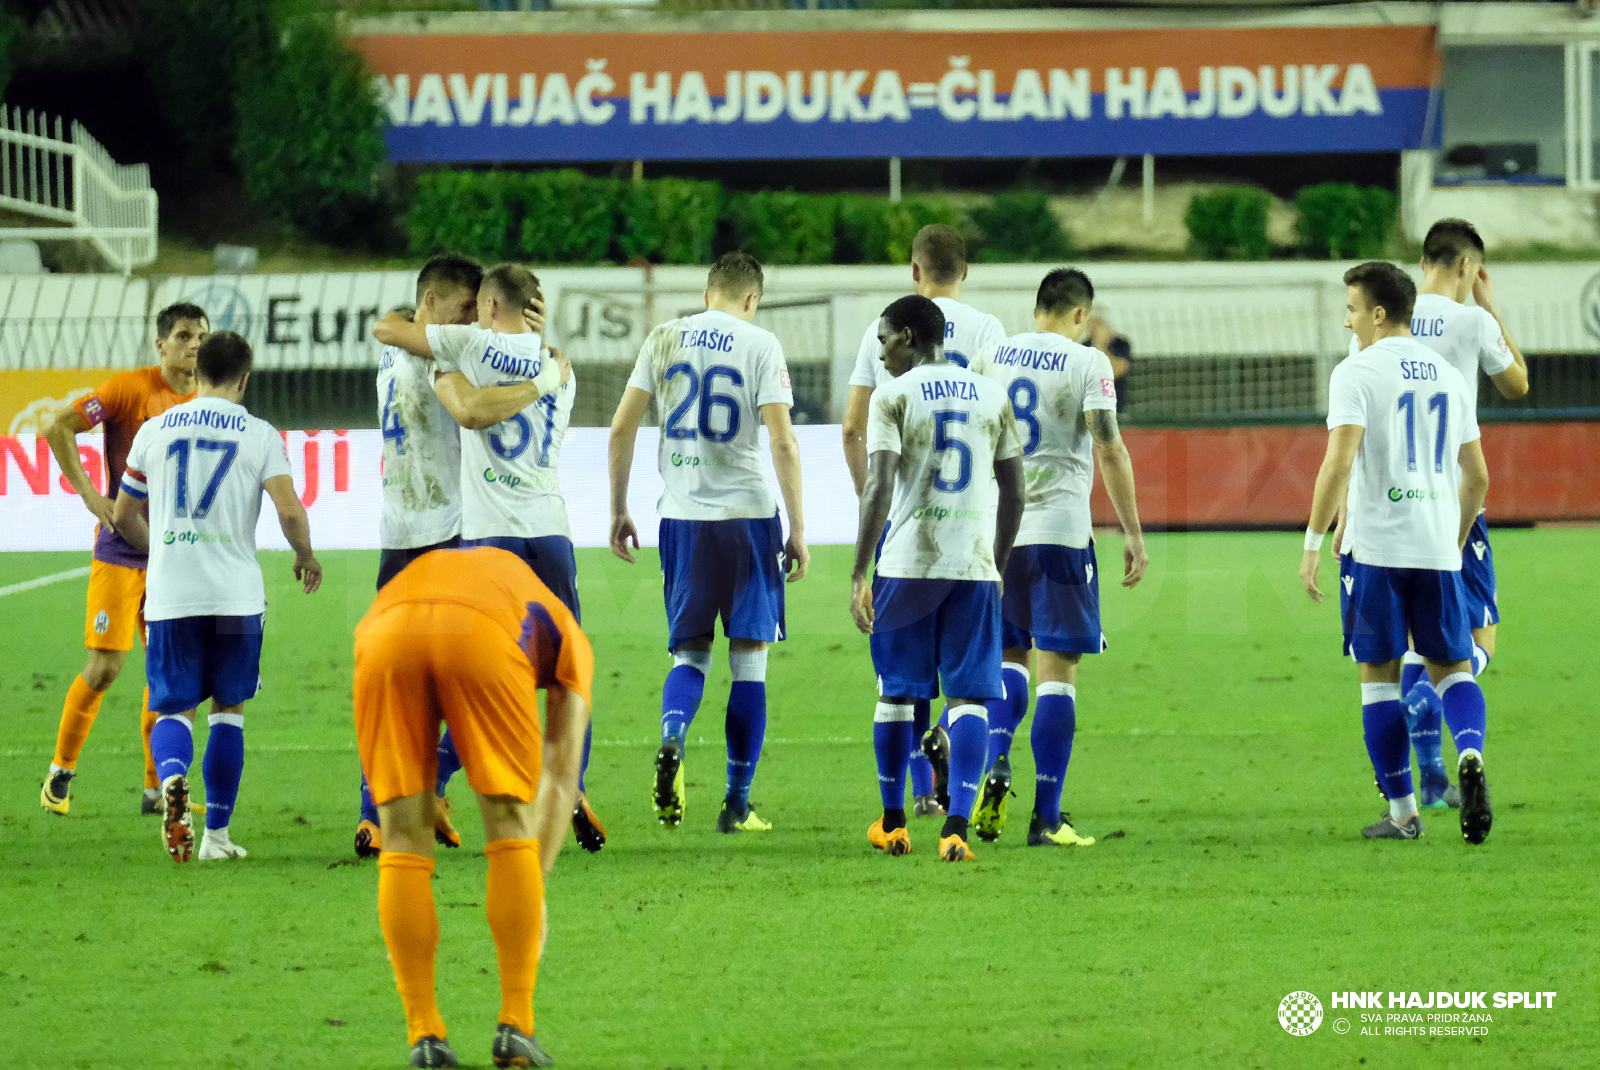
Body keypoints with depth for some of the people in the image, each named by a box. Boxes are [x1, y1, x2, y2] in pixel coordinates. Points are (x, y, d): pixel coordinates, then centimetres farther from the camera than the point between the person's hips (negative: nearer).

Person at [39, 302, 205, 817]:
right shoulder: (130, 388, -10)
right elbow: (58, 427, -12)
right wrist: (90, 495, -15)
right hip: (120, 553, -5)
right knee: (105, 667, -8)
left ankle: (157, 789, 13)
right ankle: (61, 771, 10)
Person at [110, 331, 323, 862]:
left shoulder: (155, 430, 8)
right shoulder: (259, 435, 0)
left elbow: (124, 517, 16)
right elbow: (289, 510, -10)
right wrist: (306, 557, 11)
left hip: (170, 594, 1)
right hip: (236, 593, -1)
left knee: (174, 709, 7)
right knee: (229, 708, 14)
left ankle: (172, 776, -27)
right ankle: (217, 833, 13)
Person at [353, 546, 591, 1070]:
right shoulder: (564, 634, 38)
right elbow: (561, 778, 32)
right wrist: (536, 886, 36)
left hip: (385, 636, 2)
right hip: (484, 637, -2)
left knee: (403, 839, 14)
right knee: (511, 827, 14)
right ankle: (516, 1026, 10)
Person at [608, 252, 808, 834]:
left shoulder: (664, 339, 6)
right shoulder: (759, 344, -3)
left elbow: (621, 427, 5)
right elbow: (782, 441, -9)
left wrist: (619, 511, 14)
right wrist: (797, 528, -4)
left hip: (681, 515, 3)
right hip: (748, 512, -3)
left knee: (689, 653, 11)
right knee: (749, 660, 6)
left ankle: (670, 742, -20)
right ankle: (737, 803, 5)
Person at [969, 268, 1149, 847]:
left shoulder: (991, 358, 8)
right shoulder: (1087, 364, -5)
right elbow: (1110, 451, -9)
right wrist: (1132, 533, -4)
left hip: (996, 531, 4)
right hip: (1059, 528, -4)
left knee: (1008, 653, 19)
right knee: (1057, 668, 0)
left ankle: (997, 758, -8)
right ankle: (1046, 816, -3)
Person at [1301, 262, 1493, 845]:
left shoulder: (1357, 372, -7)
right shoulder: (1448, 376, 12)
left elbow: (1339, 464, -17)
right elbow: (1477, 478, 15)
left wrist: (1313, 544, -11)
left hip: (1376, 549, -4)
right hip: (1438, 550, 4)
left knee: (1378, 673, 6)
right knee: (1450, 666, 12)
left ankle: (1402, 812, 5)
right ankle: (1470, 752, -19)